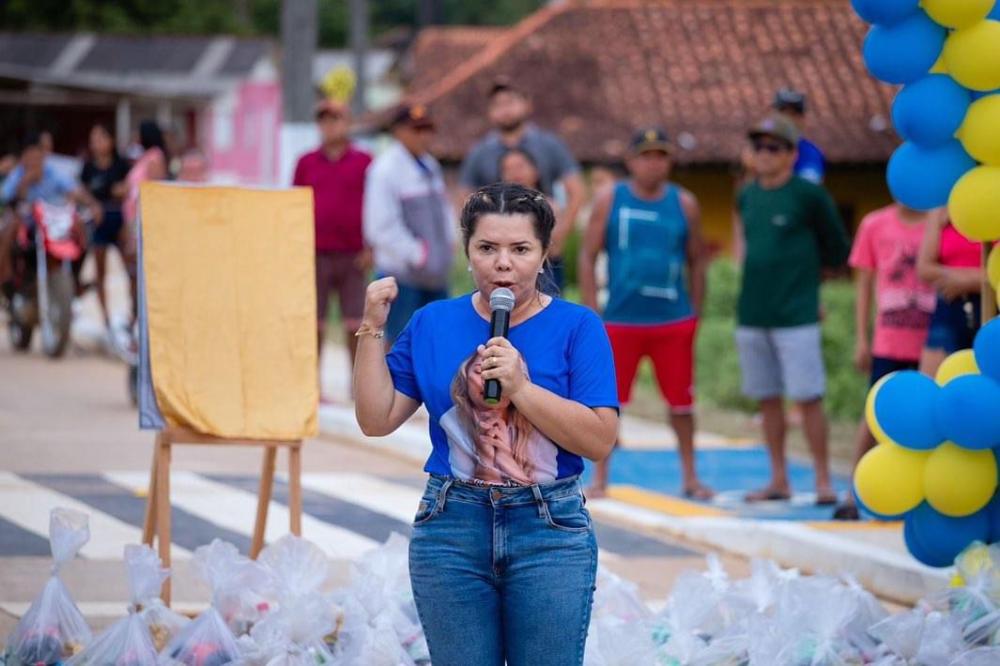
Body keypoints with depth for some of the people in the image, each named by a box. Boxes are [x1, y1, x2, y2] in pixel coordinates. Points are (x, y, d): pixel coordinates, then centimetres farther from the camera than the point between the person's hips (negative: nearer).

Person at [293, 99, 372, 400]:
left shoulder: (363, 162, 5)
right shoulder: (306, 163, 8)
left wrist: (371, 248, -1)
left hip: (353, 257, -1)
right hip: (315, 256, 1)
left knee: (355, 325, -1)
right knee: (314, 326, 3)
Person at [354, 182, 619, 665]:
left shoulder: (577, 327, -4)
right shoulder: (432, 323, 6)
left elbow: (600, 440, -11)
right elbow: (377, 420, 6)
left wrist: (520, 387, -20)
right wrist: (373, 329, 0)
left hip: (550, 532, -2)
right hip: (451, 527, 2)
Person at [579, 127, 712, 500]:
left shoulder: (685, 204, 5)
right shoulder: (610, 202, 2)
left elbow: (696, 260, 11)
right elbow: (588, 256, 2)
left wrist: (696, 314, 8)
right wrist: (592, 313, -4)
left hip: (674, 321, 1)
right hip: (621, 321, -1)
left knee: (680, 401, 6)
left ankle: (689, 478, 18)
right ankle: (600, 479, 11)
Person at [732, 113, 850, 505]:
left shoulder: (809, 195, -6)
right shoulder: (747, 196, 10)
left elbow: (837, 251, 4)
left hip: (795, 316, -6)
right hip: (752, 313, 6)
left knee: (807, 398, -6)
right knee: (767, 399, 9)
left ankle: (823, 481, -1)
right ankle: (779, 481, 17)